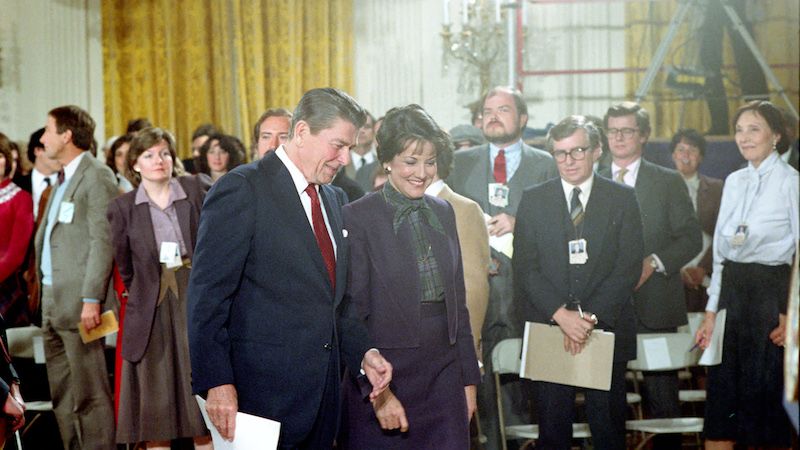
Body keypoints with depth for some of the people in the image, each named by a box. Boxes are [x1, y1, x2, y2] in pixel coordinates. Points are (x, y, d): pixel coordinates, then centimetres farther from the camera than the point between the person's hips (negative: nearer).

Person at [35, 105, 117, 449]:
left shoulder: (97, 177, -10)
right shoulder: (64, 179, 19)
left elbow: (103, 240, -17)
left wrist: (91, 298, -22)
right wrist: (45, 293, 14)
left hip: (78, 303, -10)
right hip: (52, 301, 10)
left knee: (89, 394, -6)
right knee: (62, 394, 13)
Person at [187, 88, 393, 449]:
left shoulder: (333, 199, 16)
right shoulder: (242, 189, -10)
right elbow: (207, 295, -14)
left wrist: (362, 352, 8)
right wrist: (216, 383, -20)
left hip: (322, 392, 8)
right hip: (264, 390, -7)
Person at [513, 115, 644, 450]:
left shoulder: (622, 199, 5)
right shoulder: (533, 200, 6)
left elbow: (629, 268, -2)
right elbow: (526, 268, -1)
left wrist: (590, 316, -13)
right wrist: (561, 314, -14)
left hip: (606, 328, 0)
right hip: (547, 328, 0)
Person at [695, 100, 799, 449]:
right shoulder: (734, 182, 12)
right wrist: (711, 312, 11)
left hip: (771, 289, -6)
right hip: (732, 289, 6)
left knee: (767, 395, 2)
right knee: (722, 391, 6)